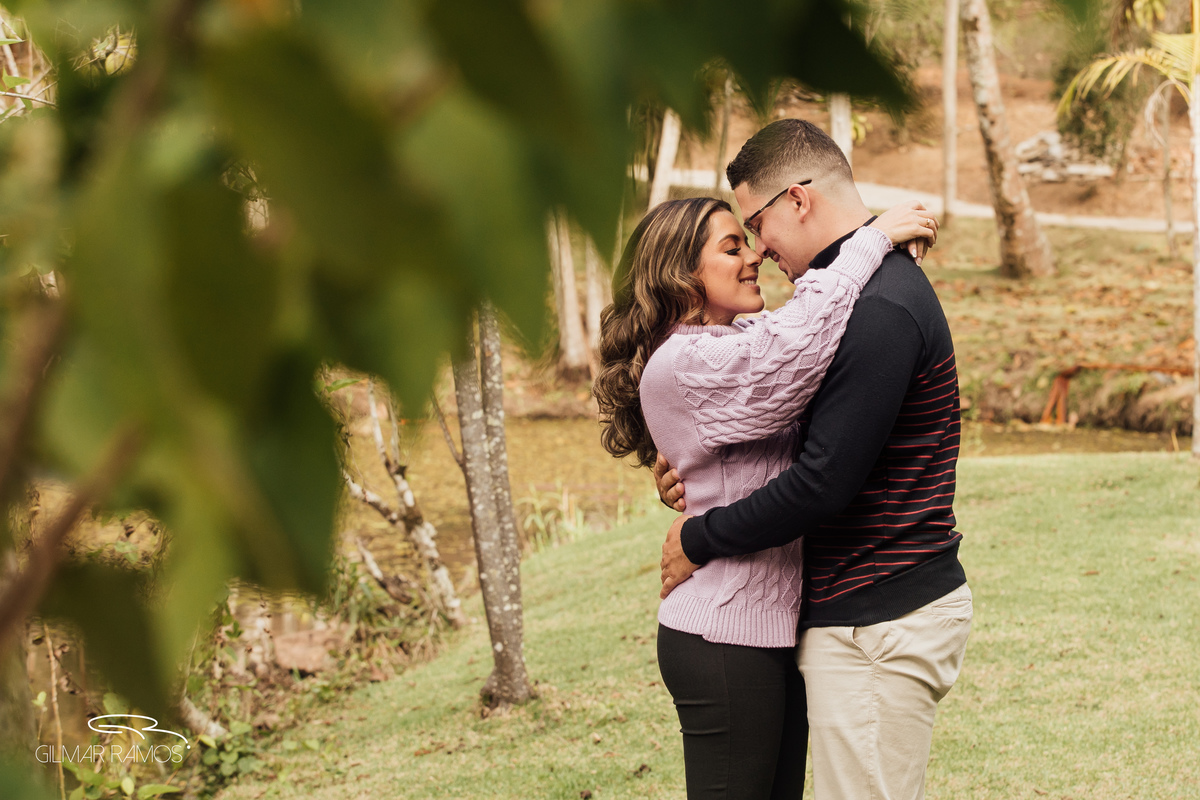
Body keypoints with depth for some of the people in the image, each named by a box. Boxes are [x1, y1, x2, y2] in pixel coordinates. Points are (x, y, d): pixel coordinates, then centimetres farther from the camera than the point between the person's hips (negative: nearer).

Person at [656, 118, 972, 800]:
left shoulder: (881, 309, -20)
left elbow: (824, 483, -23)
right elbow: (819, 444, 20)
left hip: (879, 624, -11)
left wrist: (698, 540, -10)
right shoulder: (881, 284, 15)